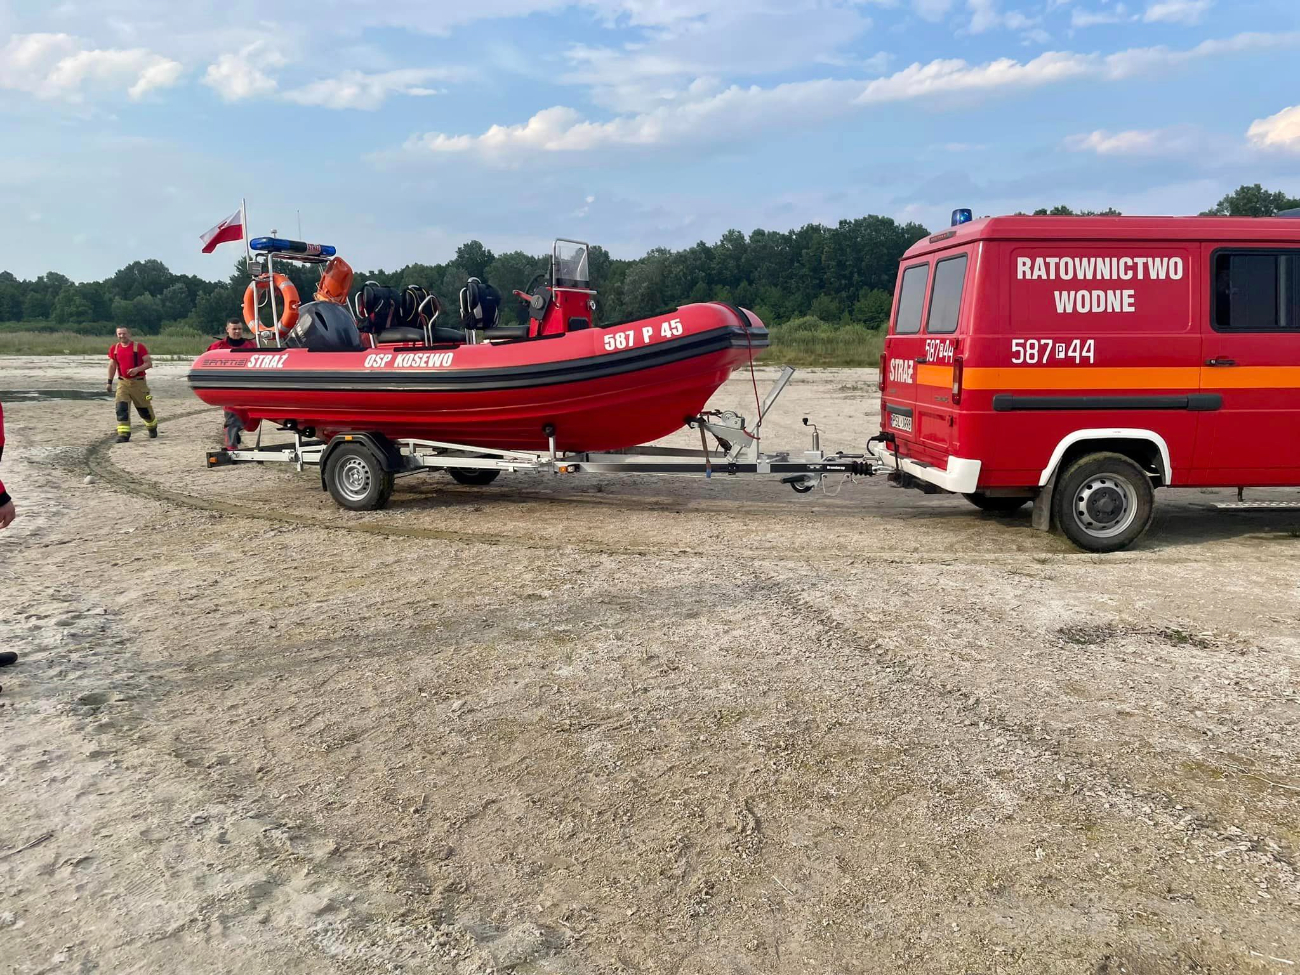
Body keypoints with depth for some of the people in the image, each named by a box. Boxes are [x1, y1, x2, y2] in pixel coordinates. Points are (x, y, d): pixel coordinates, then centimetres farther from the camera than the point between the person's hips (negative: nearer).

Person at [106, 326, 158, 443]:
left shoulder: (138, 347, -6)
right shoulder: (114, 349, 7)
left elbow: (149, 363, -6)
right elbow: (112, 366, 15)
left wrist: (137, 369, -23)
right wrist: (109, 382, 11)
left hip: (138, 382, -3)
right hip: (123, 383, 3)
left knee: (144, 407, 9)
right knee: (121, 407, -13)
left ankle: (152, 427, 36)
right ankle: (123, 434, -12)